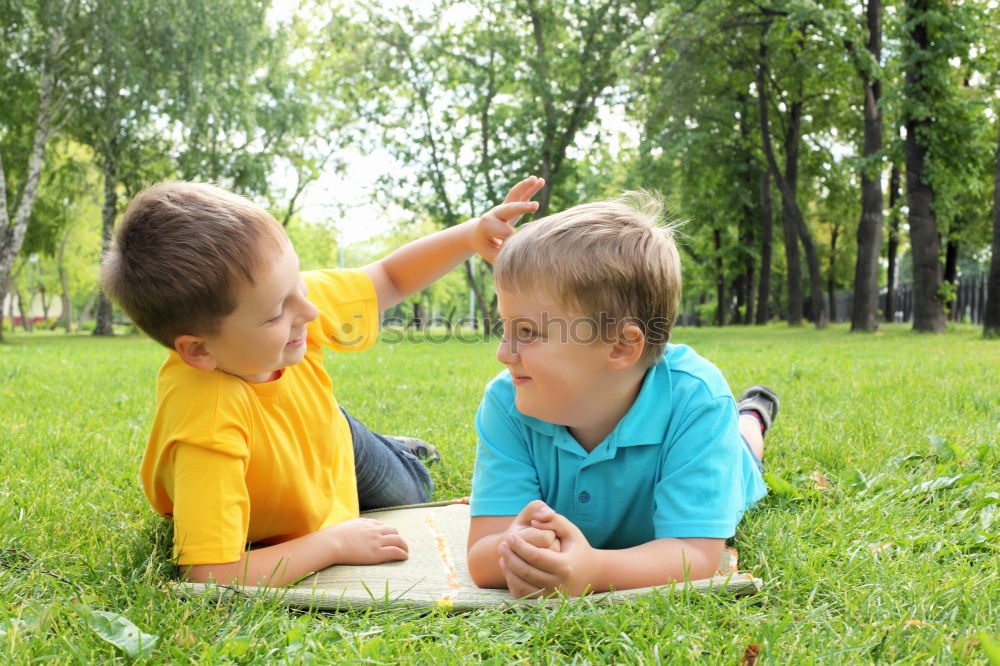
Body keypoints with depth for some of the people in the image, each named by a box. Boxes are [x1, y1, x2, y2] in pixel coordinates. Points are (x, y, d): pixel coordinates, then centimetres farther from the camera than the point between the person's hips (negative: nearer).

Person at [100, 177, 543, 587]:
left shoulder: (284, 298, -33)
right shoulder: (209, 423, -50)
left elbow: (388, 281, -14)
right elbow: (211, 577, -50)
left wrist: (471, 235, -30)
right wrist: (335, 543, -36)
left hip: (328, 436, 4)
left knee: (408, 492, 30)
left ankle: (395, 450, 60)